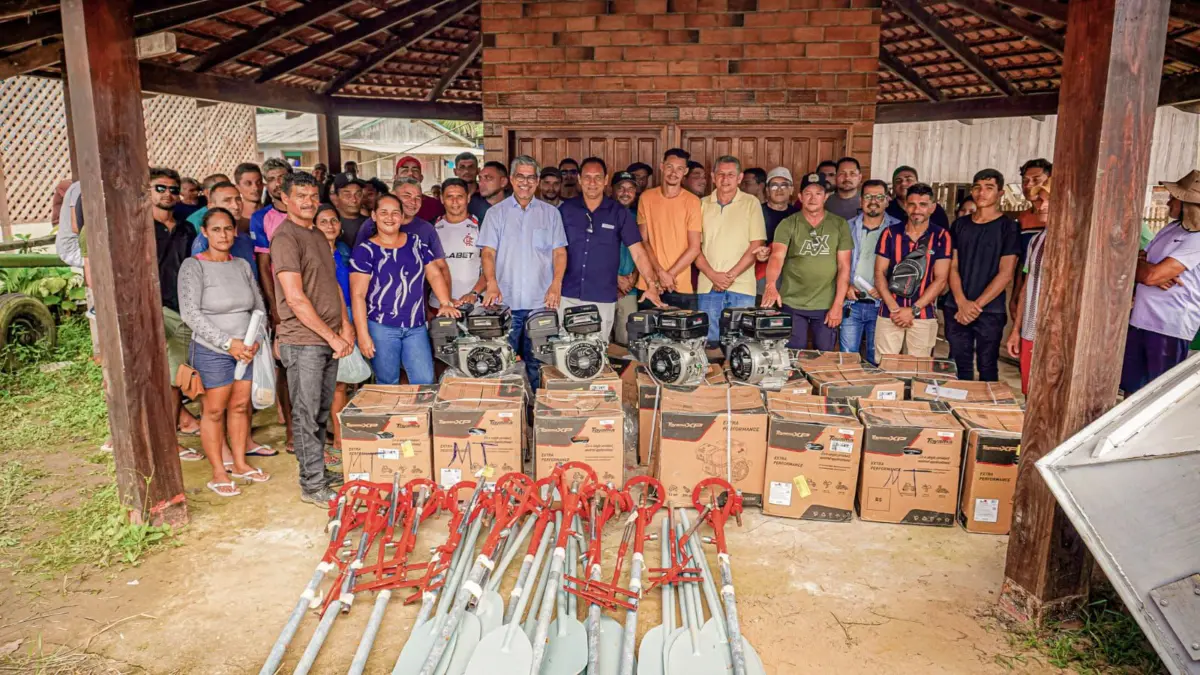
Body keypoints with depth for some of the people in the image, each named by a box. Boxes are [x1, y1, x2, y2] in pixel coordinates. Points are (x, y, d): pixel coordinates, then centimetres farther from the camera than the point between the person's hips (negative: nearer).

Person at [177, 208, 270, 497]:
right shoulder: (193, 266, -9)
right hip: (212, 352, -5)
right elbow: (190, 313, -16)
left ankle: (239, 463, 27)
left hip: (245, 350, 5)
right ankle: (218, 472, 15)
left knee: (241, 406, 12)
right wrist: (228, 342, -21)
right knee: (214, 411, 3)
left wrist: (255, 339, -5)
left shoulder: (242, 265, 7)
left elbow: (259, 306, 11)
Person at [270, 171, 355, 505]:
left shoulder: (319, 235, 17)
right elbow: (295, 298, -18)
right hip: (303, 341, -8)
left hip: (330, 340, 8)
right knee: (307, 414, -1)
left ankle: (318, 472, 27)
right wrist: (331, 336, -14)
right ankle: (312, 485, 8)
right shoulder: (285, 238, -11)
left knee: (322, 412, 15)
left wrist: (345, 325, 8)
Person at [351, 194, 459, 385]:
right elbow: (358, 295, -6)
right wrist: (363, 335, -12)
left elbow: (435, 274, 12)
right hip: (381, 328, -3)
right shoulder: (365, 250, -2)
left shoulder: (417, 243, 11)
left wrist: (445, 303, -4)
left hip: (416, 327, 3)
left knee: (425, 382, 0)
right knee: (388, 384, 5)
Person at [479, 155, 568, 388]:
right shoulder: (496, 212, 9)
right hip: (506, 301, 0)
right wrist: (492, 285, -16)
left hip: (541, 301, 1)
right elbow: (488, 252, 1)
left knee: (537, 362, 4)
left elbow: (559, 252, 7)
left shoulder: (550, 213, 12)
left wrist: (556, 285, -8)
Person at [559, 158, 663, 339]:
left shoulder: (619, 213, -1)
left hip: (603, 299, -1)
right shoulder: (566, 210, 3)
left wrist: (652, 286, -13)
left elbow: (638, 253, -3)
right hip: (568, 296, 1)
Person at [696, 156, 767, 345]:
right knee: (709, 342, 5)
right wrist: (713, 275, -8)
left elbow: (756, 245, -2)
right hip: (708, 286, 2)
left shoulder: (751, 203, 3)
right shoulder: (703, 205, 9)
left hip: (741, 287, -2)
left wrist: (731, 275, -10)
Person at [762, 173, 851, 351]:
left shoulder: (839, 225, 1)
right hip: (792, 304, -1)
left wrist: (837, 305, -7)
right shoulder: (787, 224, -3)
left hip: (826, 306, 1)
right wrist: (771, 285, -38)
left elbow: (844, 267, 1)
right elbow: (777, 257, -18)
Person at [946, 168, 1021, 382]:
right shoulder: (960, 224, 10)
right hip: (956, 309, 3)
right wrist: (962, 303, -8)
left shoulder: (1008, 227, -2)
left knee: (987, 368, 2)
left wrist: (977, 305, -12)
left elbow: (1005, 274, -7)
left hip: (990, 311, -3)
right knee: (960, 366, 8)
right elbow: (953, 267, 6)